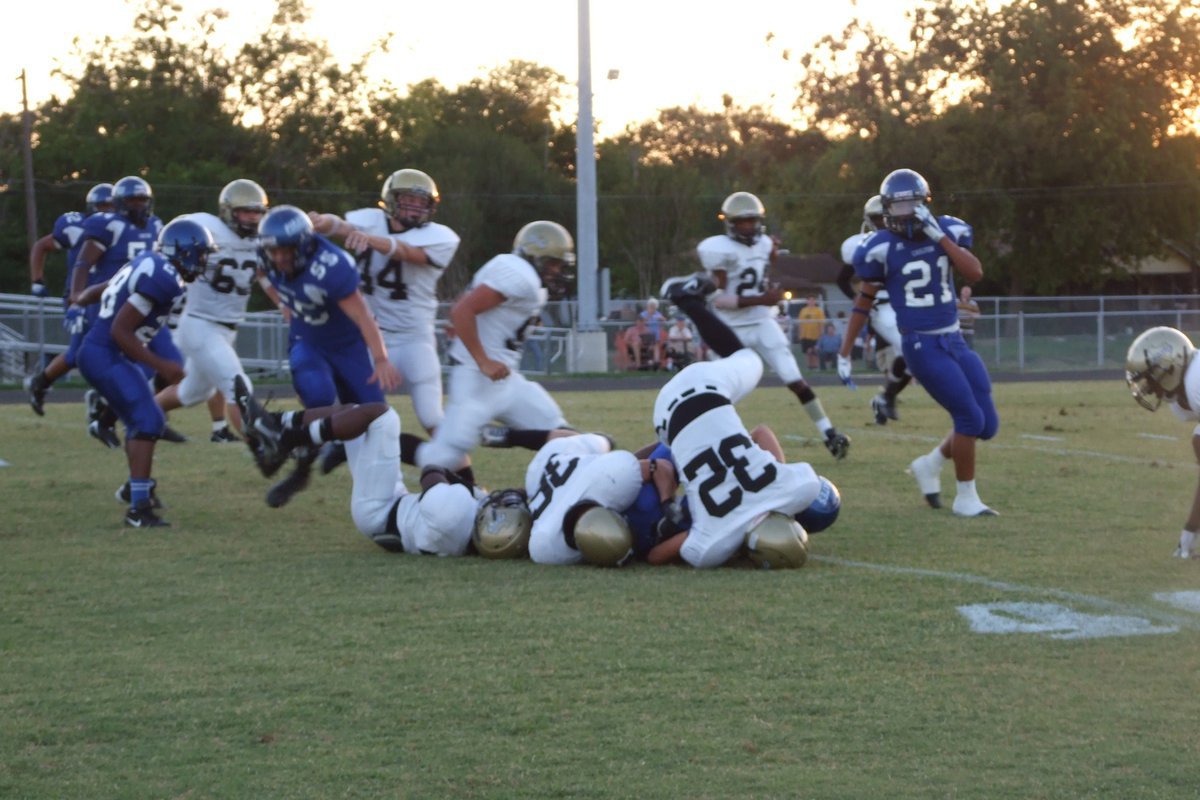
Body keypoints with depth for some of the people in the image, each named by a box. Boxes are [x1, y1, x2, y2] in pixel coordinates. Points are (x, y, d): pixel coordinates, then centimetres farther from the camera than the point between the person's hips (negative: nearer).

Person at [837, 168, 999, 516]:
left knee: (987, 425, 5)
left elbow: (975, 273, -13)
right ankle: (966, 498, 4)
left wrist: (939, 236, -19)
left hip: (955, 341, 5)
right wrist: (844, 353, 3)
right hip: (922, 346, -5)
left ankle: (929, 465, 27)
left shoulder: (947, 231, 1)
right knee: (970, 418, -11)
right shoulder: (883, 248, -9)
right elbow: (865, 300, 2)